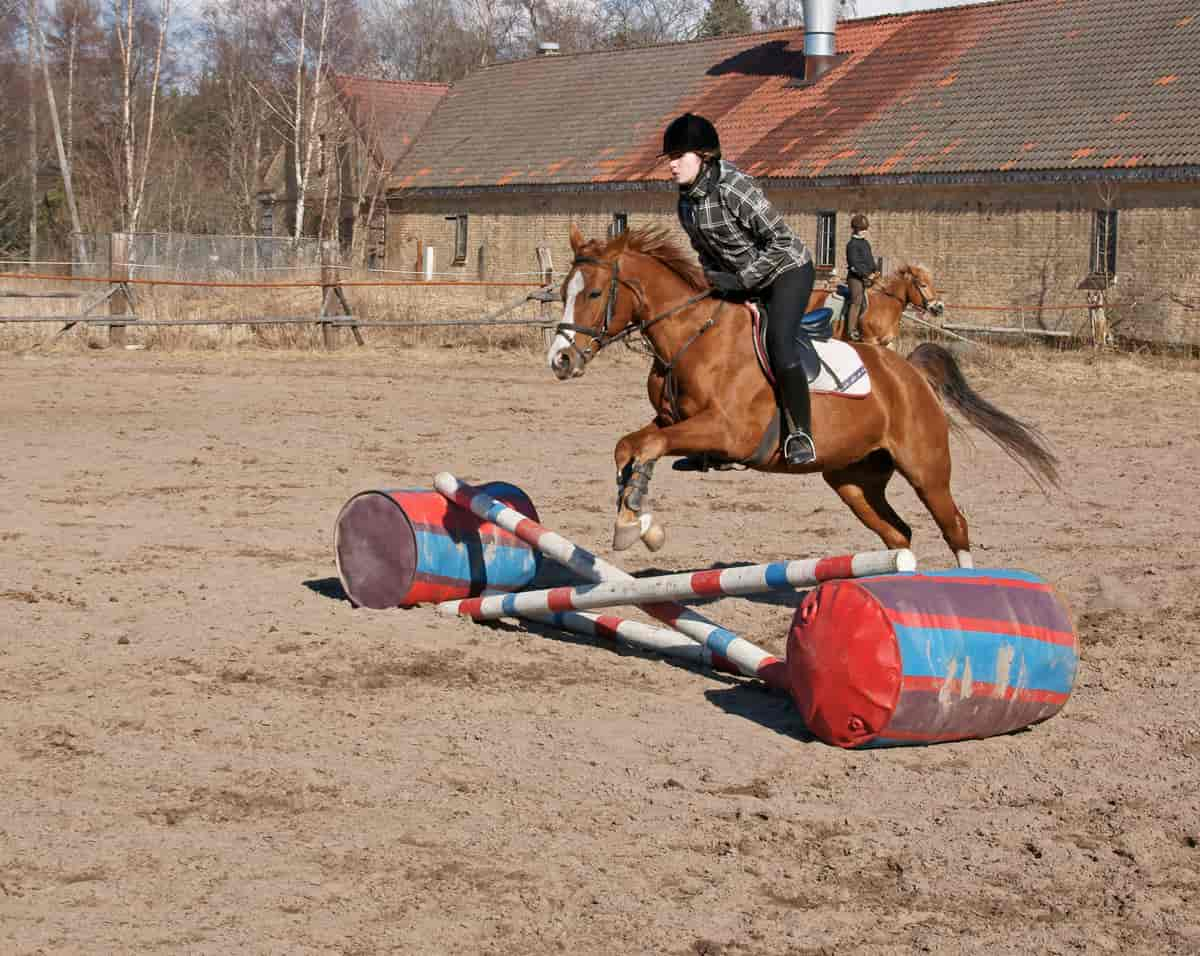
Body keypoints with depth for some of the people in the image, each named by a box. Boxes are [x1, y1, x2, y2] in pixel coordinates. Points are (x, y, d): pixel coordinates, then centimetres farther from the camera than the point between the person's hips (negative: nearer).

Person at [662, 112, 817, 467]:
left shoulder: (734, 188, -29)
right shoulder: (686, 201, -3)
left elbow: (781, 241, -27)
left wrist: (740, 280, -27)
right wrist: (714, 280, -3)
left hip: (788, 270, -9)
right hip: (743, 282, 9)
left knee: (778, 342, -30)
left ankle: (801, 435, -19)